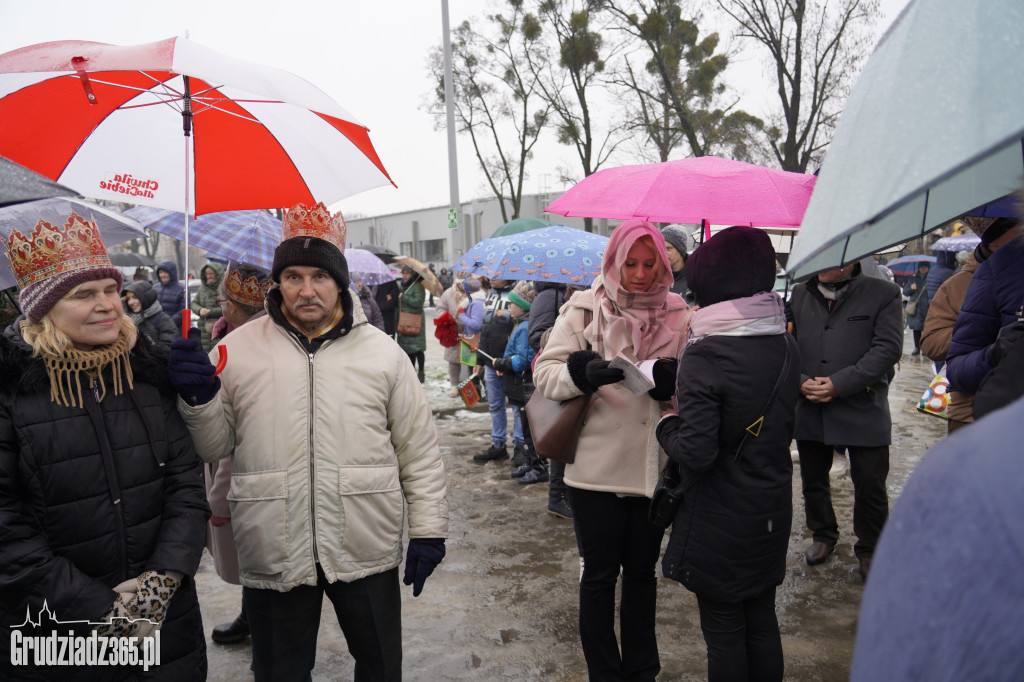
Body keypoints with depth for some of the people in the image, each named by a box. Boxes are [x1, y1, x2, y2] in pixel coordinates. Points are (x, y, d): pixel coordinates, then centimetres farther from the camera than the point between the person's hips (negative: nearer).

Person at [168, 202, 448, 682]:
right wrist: (198, 399, -13)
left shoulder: (382, 352, 0)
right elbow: (215, 447, 5)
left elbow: (418, 450, 3)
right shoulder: (238, 348, 0)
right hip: (271, 558, 0)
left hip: (367, 552, 0)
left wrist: (427, 529, 0)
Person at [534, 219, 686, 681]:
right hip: (597, 467, -3)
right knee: (599, 574, 11)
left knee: (642, 572, 19)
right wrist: (584, 374, -29)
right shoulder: (585, 310, -4)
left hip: (655, 465, 3)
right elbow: (545, 372, -10)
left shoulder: (676, 315, 3)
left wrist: (674, 380, -15)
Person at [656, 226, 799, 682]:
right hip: (772, 513, 7)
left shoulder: (704, 356, -23)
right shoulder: (786, 349, 1)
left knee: (724, 631, 10)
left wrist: (668, 422, -7)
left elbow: (695, 454, -26)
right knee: (762, 619, 22)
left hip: (719, 524, -7)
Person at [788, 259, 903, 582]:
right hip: (809, 409, 3)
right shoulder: (800, 294, 8)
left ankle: (869, 549, 27)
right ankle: (823, 535, 39)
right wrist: (801, 382, -12)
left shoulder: (883, 294, -3)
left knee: (870, 486, 5)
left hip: (864, 410, -3)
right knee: (812, 479, 16)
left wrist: (840, 384, -17)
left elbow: (887, 348, -11)